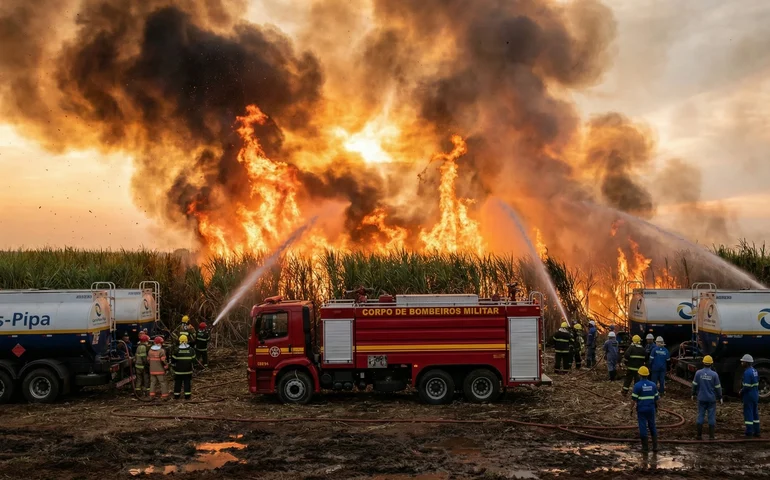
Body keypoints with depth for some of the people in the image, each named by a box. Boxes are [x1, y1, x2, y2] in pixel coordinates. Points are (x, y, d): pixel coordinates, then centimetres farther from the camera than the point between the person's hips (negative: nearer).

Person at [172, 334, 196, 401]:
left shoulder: (177, 350, -10)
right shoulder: (191, 350, -4)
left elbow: (173, 359, -3)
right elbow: (193, 359, 5)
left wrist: (173, 365, 15)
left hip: (178, 370, -1)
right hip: (188, 370, 1)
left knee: (178, 383, 10)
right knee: (187, 382, 8)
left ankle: (176, 395, 14)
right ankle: (187, 396, 8)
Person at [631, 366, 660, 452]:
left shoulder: (637, 385, -11)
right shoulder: (652, 385, 1)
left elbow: (634, 399, -11)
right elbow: (656, 398, 7)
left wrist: (631, 409, -1)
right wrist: (656, 407, 22)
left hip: (641, 409, -3)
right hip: (651, 409, 4)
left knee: (643, 427, 3)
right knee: (652, 427, 12)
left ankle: (645, 446, 6)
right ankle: (655, 446, 11)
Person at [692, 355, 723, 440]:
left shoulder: (698, 373, -6)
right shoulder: (714, 374, -10)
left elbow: (695, 384, 2)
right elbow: (718, 387, -4)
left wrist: (694, 394, 17)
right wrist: (720, 397, 8)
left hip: (701, 398, 2)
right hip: (711, 398, -2)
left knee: (700, 416, 8)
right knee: (711, 417, 5)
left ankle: (699, 435, 8)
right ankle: (711, 436, 5)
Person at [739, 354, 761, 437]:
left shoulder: (747, 372, -19)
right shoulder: (754, 371, 10)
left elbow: (746, 386, -23)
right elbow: (757, 384, 14)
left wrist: (741, 392, -6)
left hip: (748, 396, -9)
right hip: (755, 395, 9)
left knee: (748, 414, -3)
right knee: (755, 413, 14)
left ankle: (749, 433, -2)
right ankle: (756, 432, 19)